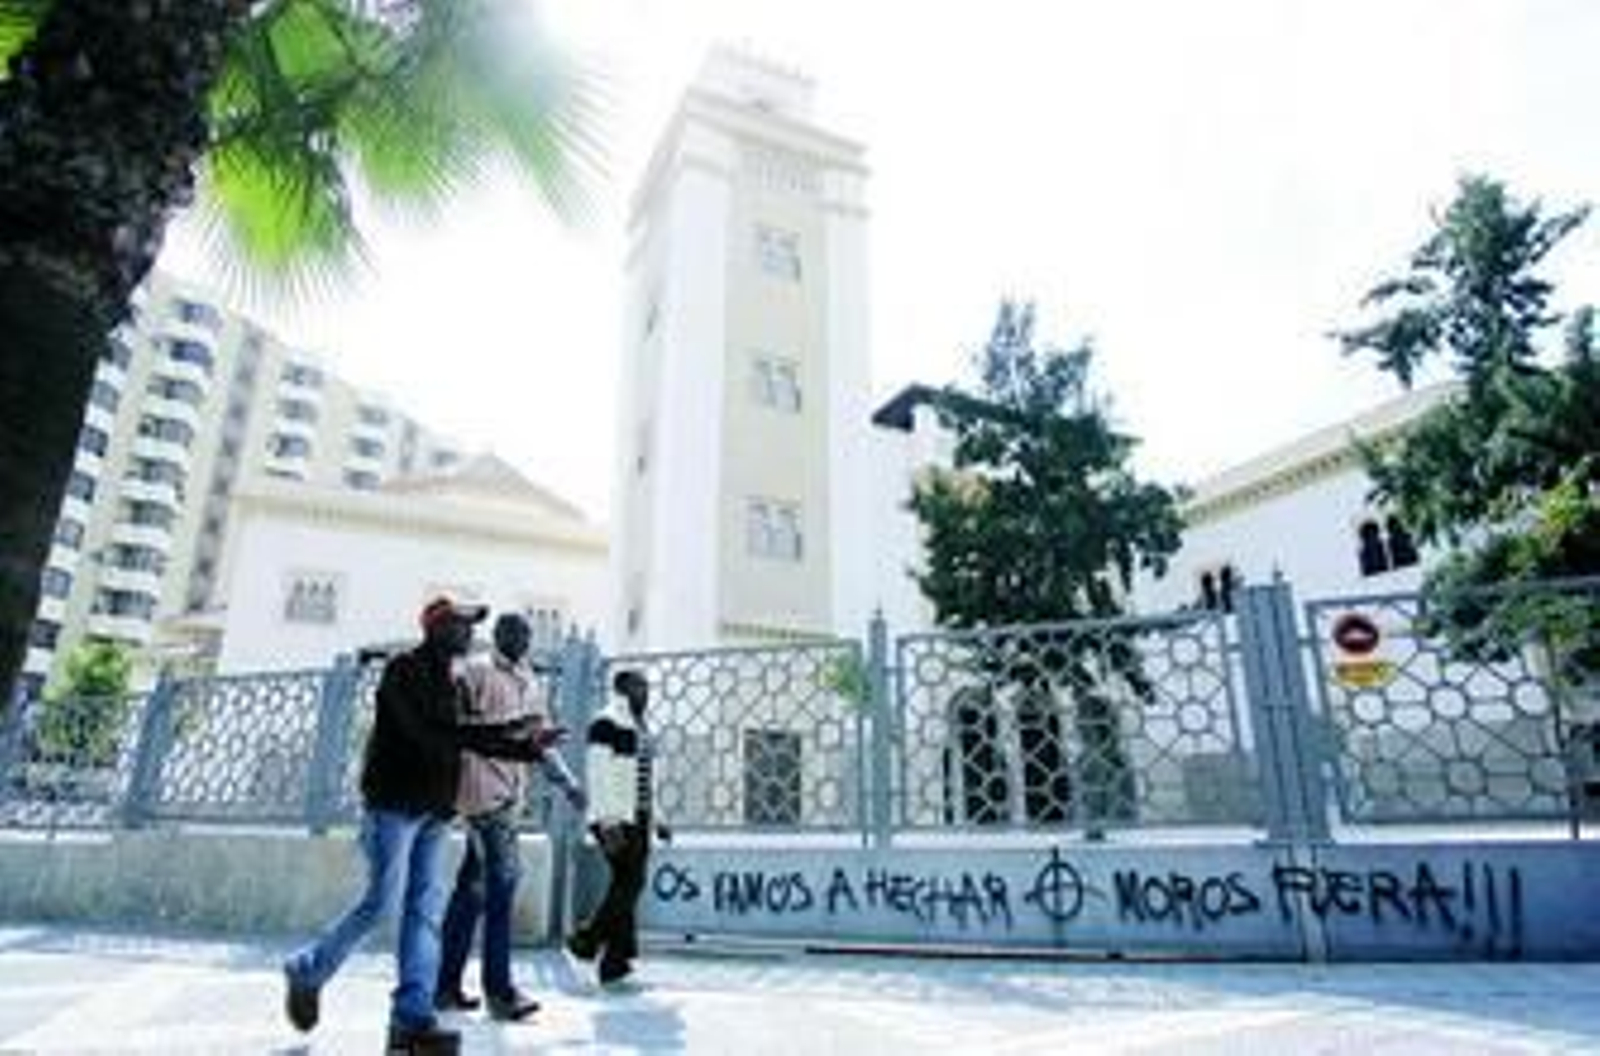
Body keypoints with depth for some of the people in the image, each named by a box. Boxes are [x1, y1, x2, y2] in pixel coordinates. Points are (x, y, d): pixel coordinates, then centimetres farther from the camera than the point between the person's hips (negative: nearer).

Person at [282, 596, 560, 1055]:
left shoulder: (454, 683, 15)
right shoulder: (404, 670, -9)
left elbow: (468, 739, 16)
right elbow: (428, 733, -23)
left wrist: (526, 747, 5)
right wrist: (499, 732, -28)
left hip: (433, 809, 7)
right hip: (395, 803, -7)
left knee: (426, 909, 2)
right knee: (381, 903, -4)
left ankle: (411, 1018, 4)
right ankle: (307, 971, 22)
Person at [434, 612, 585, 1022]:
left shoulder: (530, 686, 19)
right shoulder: (477, 677, -4)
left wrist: (568, 783, 14)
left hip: (510, 794, 7)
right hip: (484, 790, -7)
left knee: (474, 888, 11)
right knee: (502, 880, -10)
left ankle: (446, 984, 19)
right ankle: (498, 988, -3)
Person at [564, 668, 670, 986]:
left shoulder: (640, 726, 18)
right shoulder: (607, 723, -10)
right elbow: (600, 776, -17)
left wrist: (654, 820, 20)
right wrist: (608, 821, -23)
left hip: (637, 819, 9)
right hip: (615, 820, -9)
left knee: (626, 887, 8)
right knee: (629, 883, -12)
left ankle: (614, 963, 15)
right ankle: (586, 939, 3)